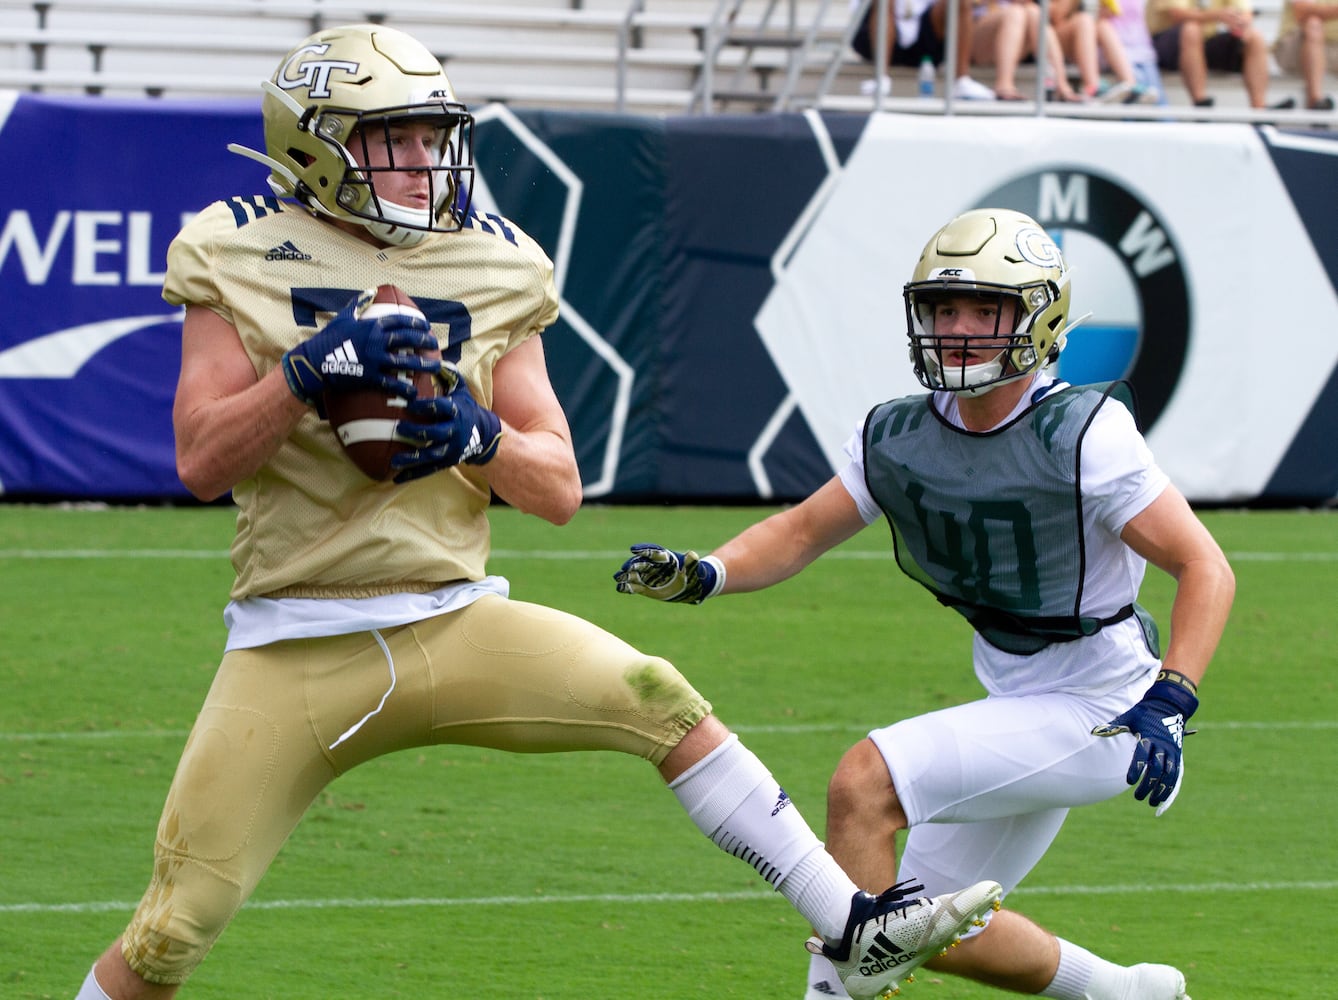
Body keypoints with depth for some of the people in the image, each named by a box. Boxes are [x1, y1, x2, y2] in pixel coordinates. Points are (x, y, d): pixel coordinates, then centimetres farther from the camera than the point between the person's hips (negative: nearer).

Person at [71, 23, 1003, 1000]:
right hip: (299, 651, -3)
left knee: (663, 705, -14)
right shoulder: (242, 259, -3)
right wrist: (309, 372, -23)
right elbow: (201, 463, -10)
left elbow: (559, 488, 4)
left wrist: (477, 435, -17)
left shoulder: (492, 270, 5)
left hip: (457, 623, 3)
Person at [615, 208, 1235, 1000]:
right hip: (1018, 706, 8)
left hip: (1093, 718, -8)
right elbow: (804, 531, 7)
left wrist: (1167, 708, -31)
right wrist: (699, 575, -12)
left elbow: (1205, 568, -19)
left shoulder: (1083, 437, -21)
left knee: (865, 782, -24)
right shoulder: (900, 437, -2)